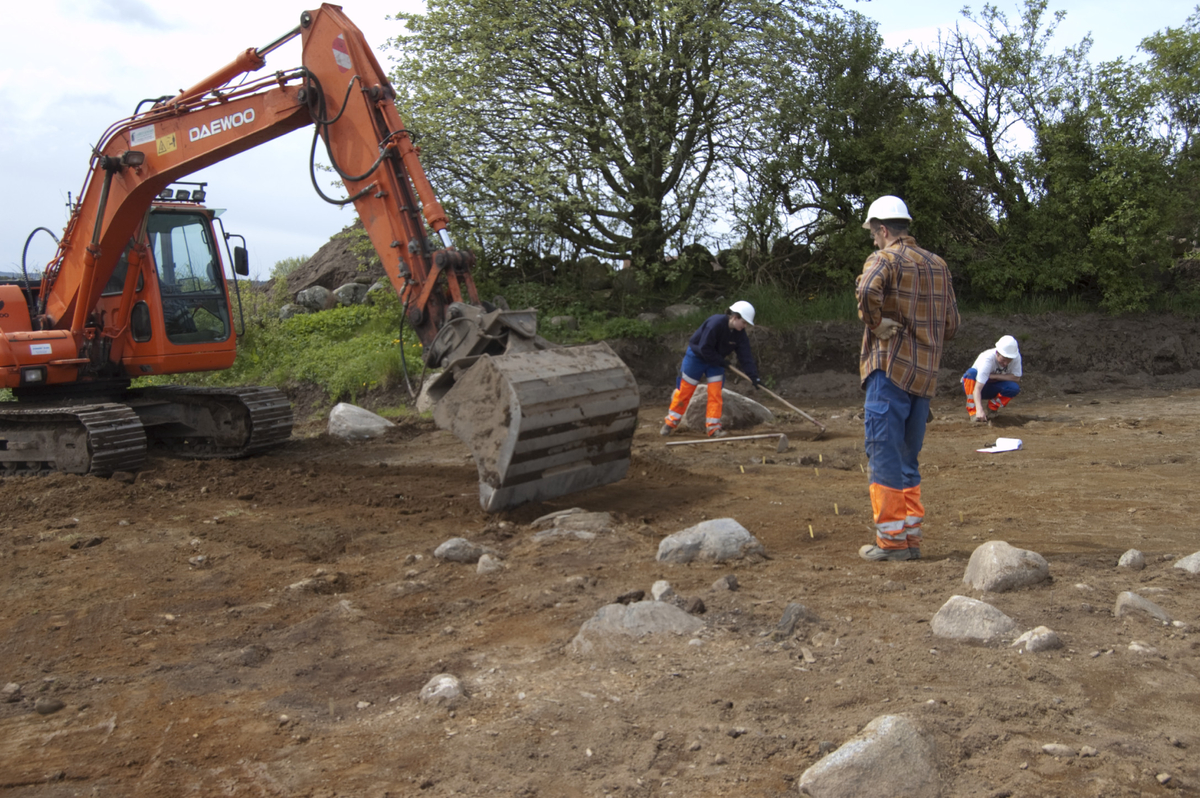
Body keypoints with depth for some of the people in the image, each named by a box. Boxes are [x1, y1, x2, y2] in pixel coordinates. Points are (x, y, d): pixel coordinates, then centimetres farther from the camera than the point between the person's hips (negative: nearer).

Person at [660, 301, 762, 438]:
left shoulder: (740, 334, -9)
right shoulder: (715, 323, -30)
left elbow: (745, 356, -12)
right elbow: (704, 348, -28)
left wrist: (753, 376, -22)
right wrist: (721, 361, -21)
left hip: (716, 361, 6)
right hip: (696, 356, -6)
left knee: (715, 393, -5)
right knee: (684, 392, 2)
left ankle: (713, 427, 0)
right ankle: (670, 423, 16)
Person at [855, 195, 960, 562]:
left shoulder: (885, 259, -6)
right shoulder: (937, 265, 15)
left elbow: (867, 290, -29)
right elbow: (951, 324, 16)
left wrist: (877, 325, -14)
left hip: (891, 368, -7)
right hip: (925, 373, 7)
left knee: (885, 454, -2)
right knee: (908, 458, 14)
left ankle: (892, 539, 0)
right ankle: (911, 535, 17)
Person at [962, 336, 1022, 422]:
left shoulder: (1016, 357, -19)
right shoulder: (987, 359, -33)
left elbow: (1016, 378, -19)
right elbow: (977, 389, -41)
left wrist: (994, 376, -27)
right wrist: (979, 410, -54)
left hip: (992, 388, 3)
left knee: (1014, 388, -27)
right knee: (972, 372, -36)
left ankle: (992, 408, 1)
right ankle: (973, 411, -26)